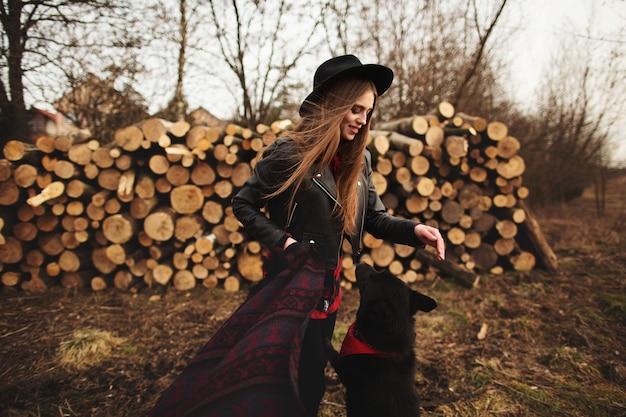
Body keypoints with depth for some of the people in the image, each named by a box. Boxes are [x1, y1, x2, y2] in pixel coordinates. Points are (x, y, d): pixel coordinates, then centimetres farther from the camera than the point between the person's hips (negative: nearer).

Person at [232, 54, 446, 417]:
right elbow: (243, 204, -9)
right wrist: (281, 241, -21)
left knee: (313, 374, 22)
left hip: (329, 287, 6)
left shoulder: (359, 160, 1)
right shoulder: (290, 154, -18)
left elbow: (375, 219, 3)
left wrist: (414, 230, -15)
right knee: (307, 385, 6)